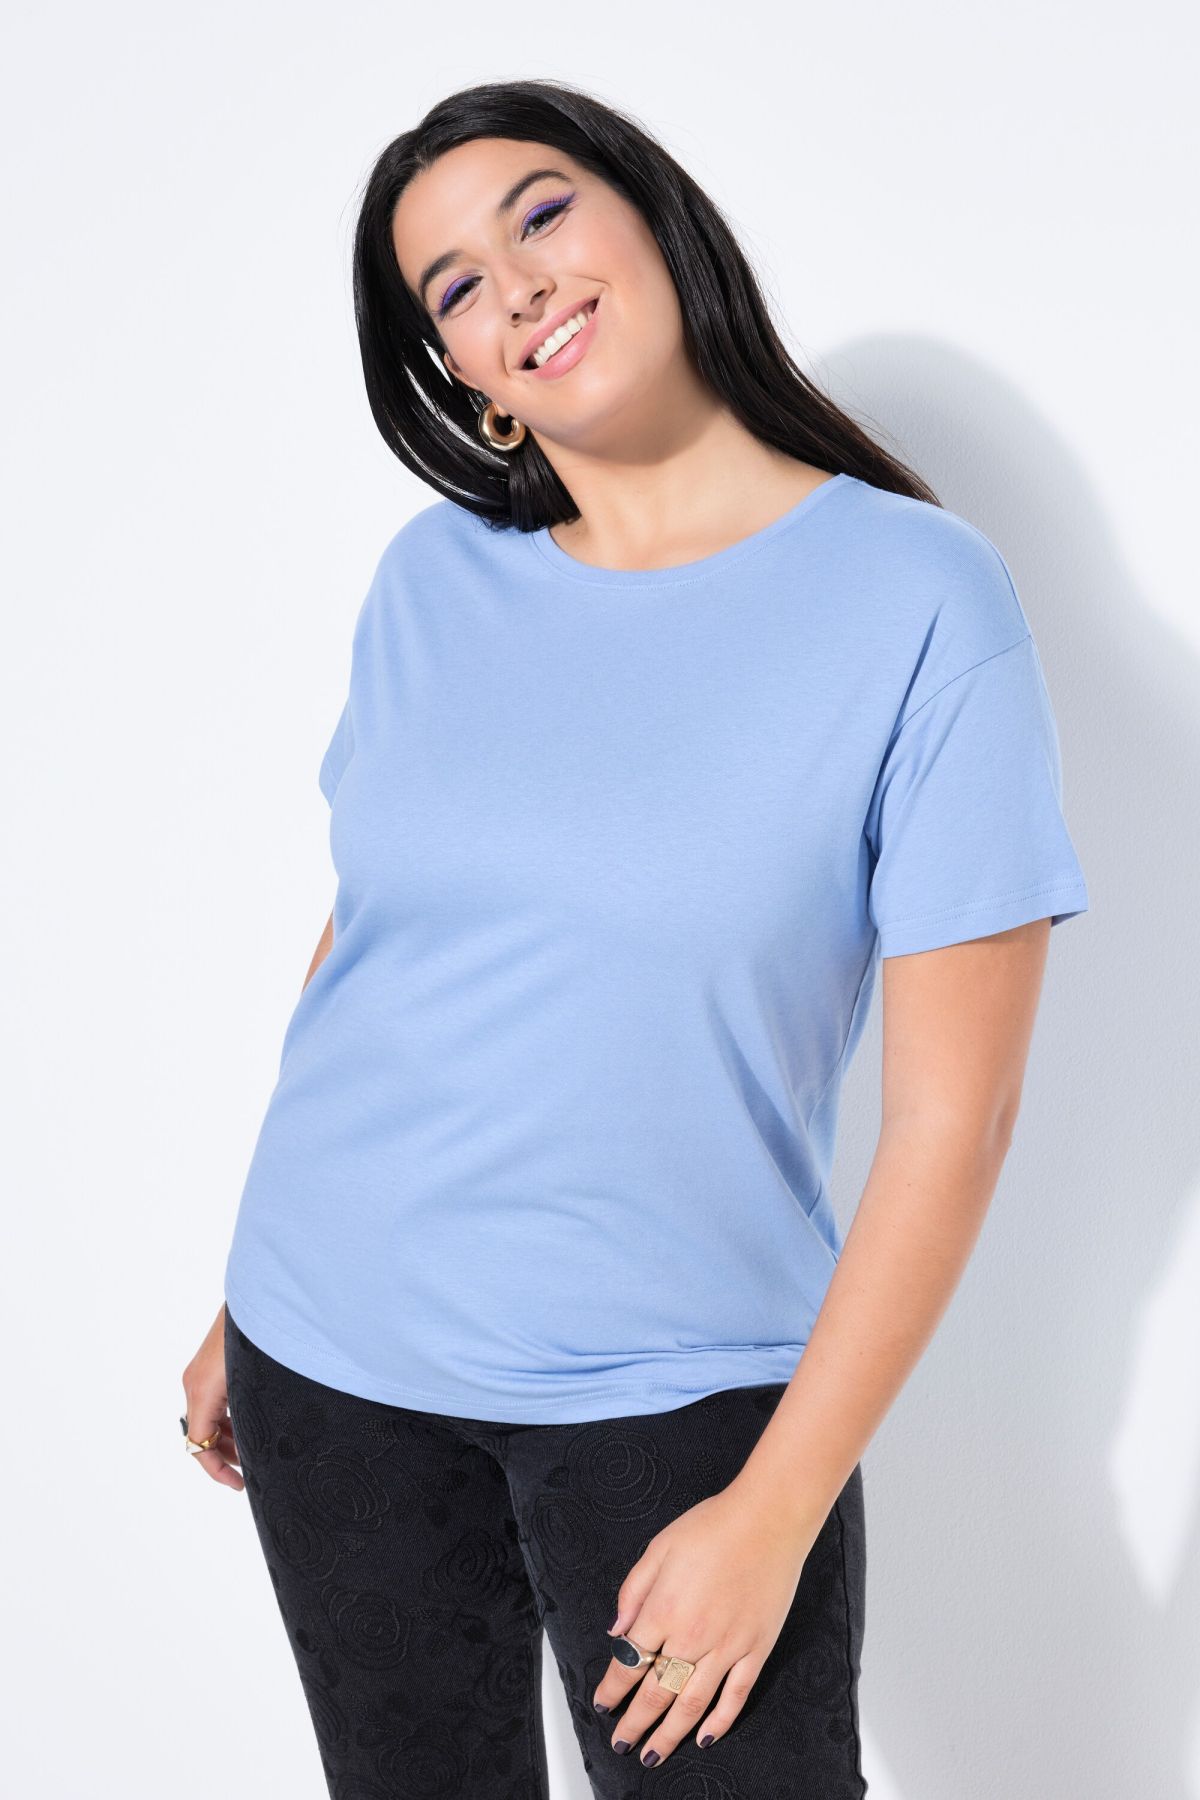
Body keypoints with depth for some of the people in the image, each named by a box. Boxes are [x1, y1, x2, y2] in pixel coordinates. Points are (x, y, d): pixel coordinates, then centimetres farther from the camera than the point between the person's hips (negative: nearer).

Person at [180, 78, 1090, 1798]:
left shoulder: (921, 598, -11)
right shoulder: (434, 580, 2)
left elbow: (953, 1111, -12)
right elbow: (354, 943, 11)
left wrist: (778, 1509, -12)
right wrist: (247, 1302, 12)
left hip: (675, 1387, -4)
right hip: (332, 1362, 4)